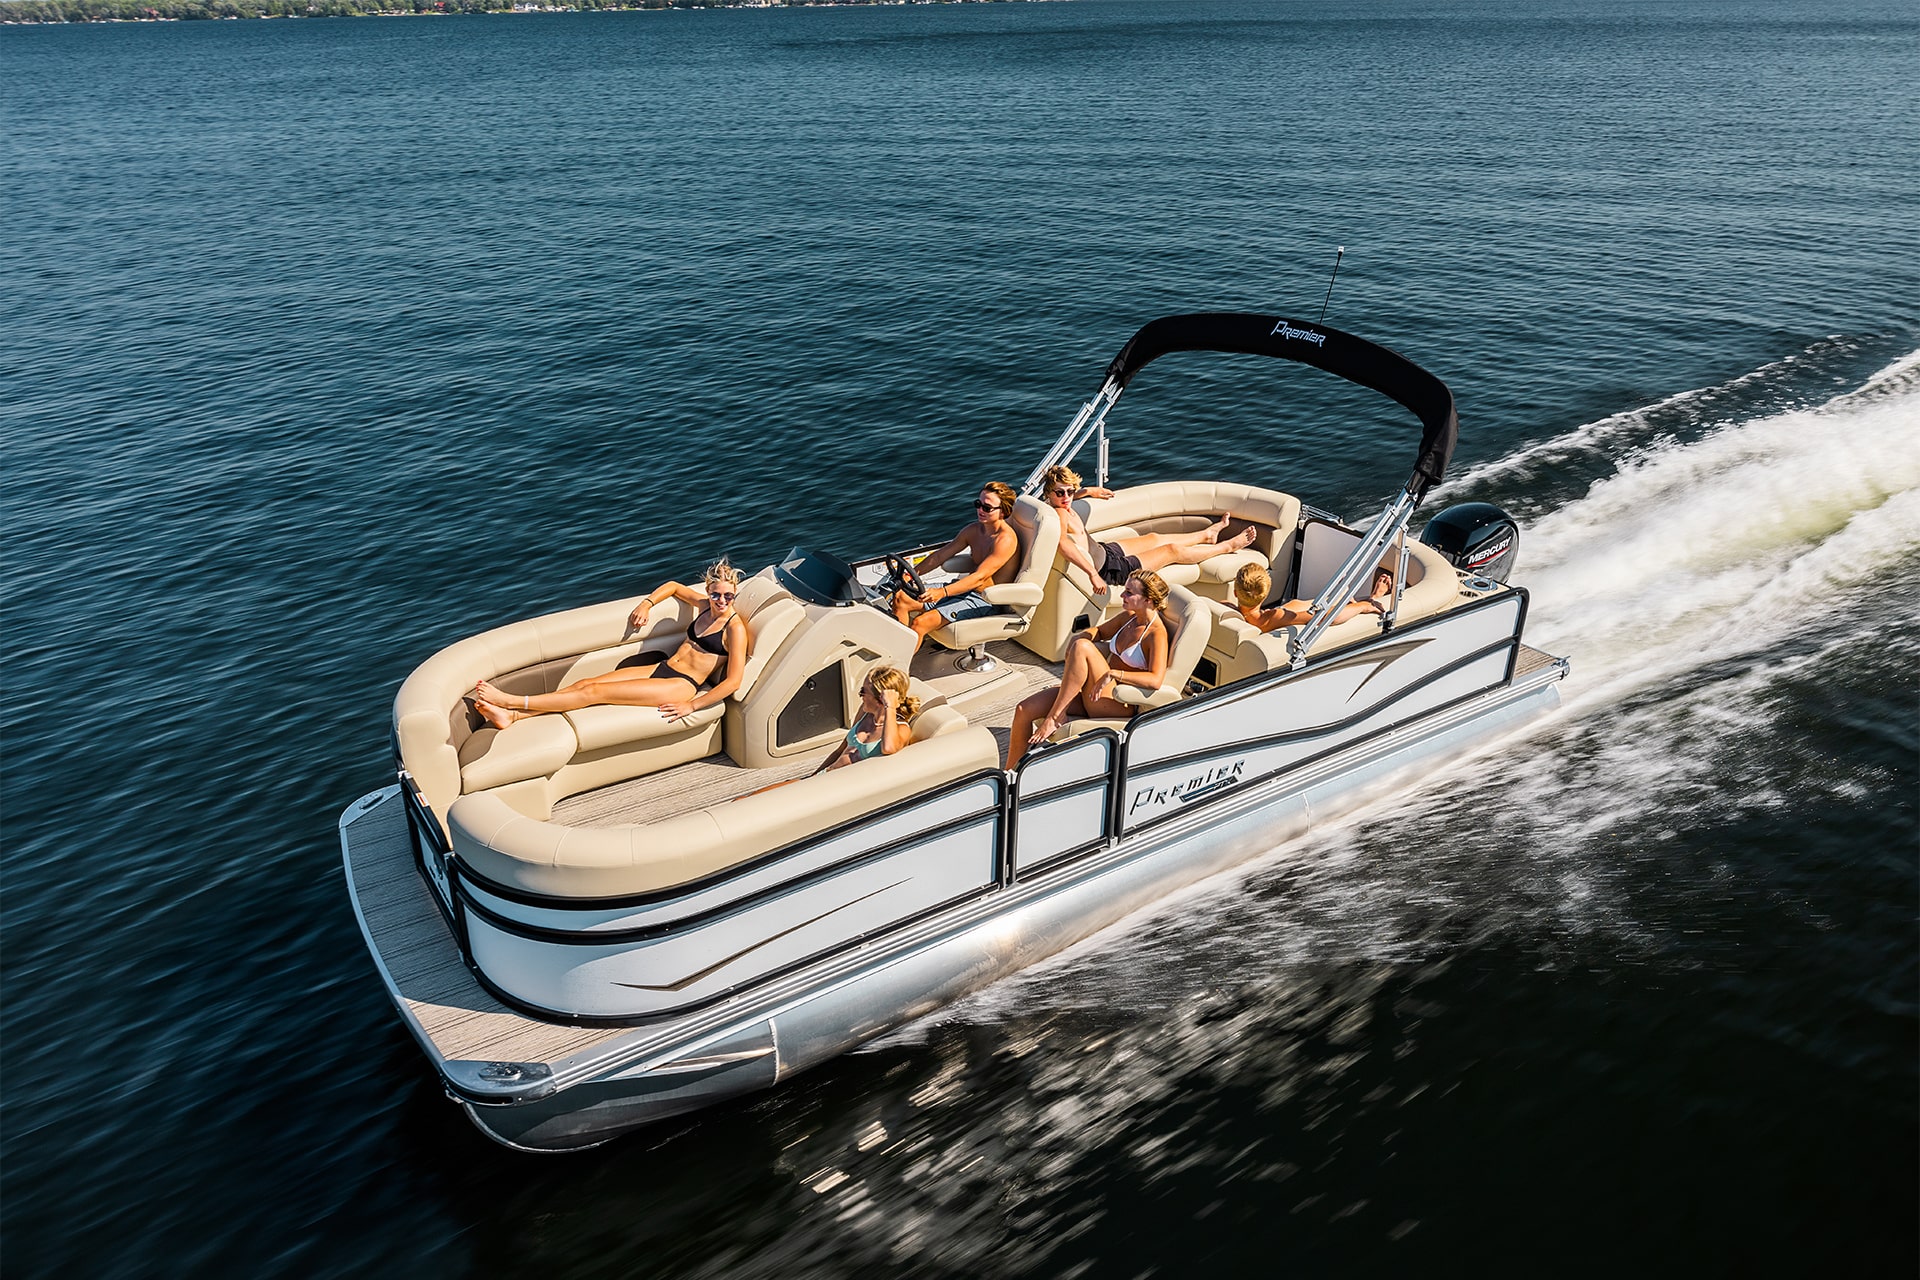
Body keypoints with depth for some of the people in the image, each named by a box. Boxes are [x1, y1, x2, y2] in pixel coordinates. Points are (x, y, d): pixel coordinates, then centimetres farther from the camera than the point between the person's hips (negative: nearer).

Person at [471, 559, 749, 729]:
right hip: (660, 668, 8)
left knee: (594, 692, -16)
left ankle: (513, 701, -13)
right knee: (585, 683, -9)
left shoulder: (735, 628, -12)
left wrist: (692, 706, -23)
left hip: (681, 685, -8)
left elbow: (733, 681, -19)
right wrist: (647, 603, 14)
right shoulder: (706, 605, 10)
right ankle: (510, 715, -16)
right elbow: (673, 586, 30)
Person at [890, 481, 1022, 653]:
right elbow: (939, 556, 10)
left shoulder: (1005, 540, -20)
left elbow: (979, 578, -29)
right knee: (900, 598, -1)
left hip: (984, 601, -9)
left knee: (920, 623, -25)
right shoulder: (974, 530, 6)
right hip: (965, 587, 9)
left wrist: (941, 592, -40)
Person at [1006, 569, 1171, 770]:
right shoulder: (1128, 616, 10)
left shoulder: (1157, 634, -12)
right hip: (1093, 694, 8)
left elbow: (1155, 680, -27)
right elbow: (1099, 631, 26)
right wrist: (1077, 640, 3)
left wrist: (1112, 674, -31)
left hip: (1121, 704, -8)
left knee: (1082, 647, -29)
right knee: (1024, 710, -8)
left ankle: (1054, 717, -20)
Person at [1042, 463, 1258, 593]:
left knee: (1155, 538, 29)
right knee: (1173, 550, 5)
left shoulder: (1056, 506, -4)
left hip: (1103, 550, 10)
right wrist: (1093, 574, -54)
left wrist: (1088, 491, 21)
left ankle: (1207, 535, 55)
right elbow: (1063, 543, -55)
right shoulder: (1060, 515, -34)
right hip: (1109, 570, -10)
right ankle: (1228, 546, 28)